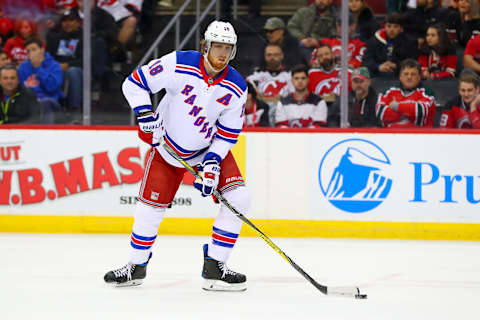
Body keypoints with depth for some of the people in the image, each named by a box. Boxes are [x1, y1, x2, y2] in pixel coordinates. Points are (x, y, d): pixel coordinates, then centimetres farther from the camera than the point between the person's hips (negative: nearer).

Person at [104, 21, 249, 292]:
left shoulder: (236, 88, -14)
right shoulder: (179, 65, -22)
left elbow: (228, 133, -8)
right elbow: (135, 82, -14)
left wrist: (212, 162, -20)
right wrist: (145, 113, -25)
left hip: (210, 147, 2)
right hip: (168, 146, -2)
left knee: (238, 198, -15)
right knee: (150, 207, -1)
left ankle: (214, 267, -6)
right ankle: (137, 266, 23)